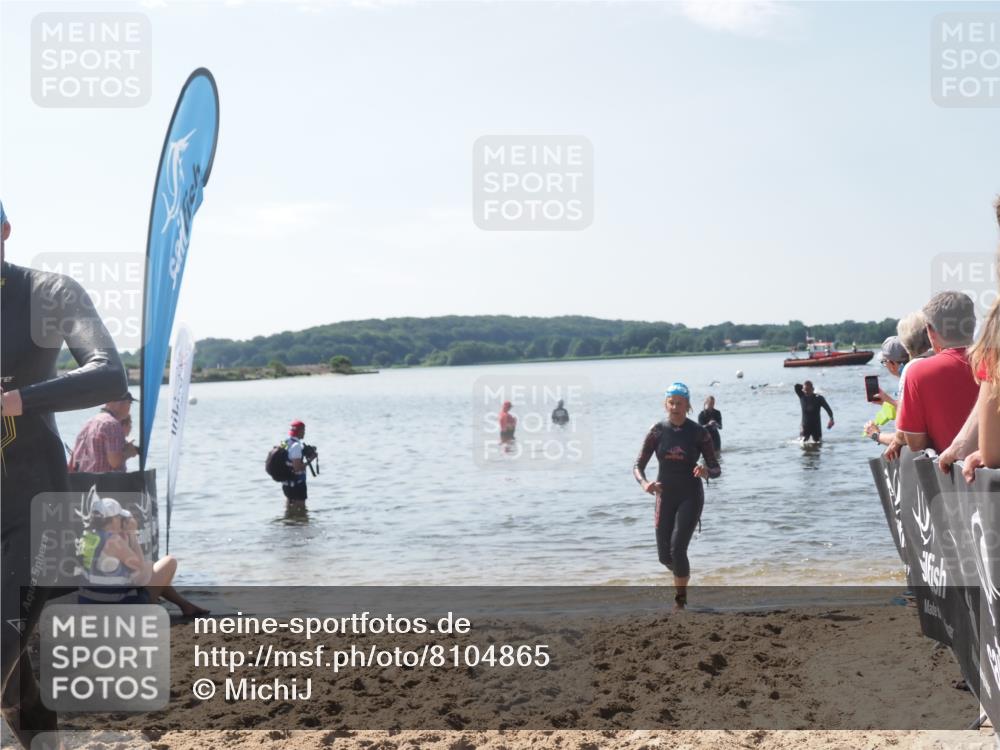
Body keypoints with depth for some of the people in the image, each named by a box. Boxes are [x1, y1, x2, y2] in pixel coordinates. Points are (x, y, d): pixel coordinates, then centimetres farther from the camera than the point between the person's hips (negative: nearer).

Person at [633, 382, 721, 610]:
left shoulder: (698, 433, -6)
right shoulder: (657, 431, -3)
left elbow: (716, 469, -4)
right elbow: (638, 465, -3)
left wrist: (706, 471, -29)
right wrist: (644, 483, -25)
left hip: (690, 497, -3)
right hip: (665, 497, 3)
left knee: (677, 549, -16)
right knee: (664, 556, 6)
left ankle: (680, 601, -1)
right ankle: (683, 575, 41)